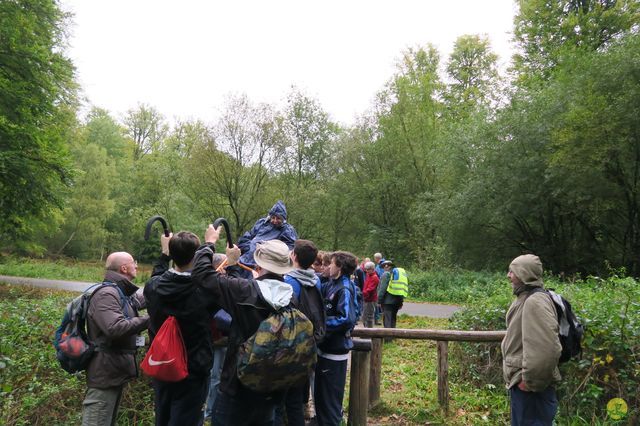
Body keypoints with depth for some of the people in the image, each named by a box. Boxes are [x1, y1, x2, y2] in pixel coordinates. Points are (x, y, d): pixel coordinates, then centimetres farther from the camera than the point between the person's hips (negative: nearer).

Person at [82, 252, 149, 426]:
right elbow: (116, 328, -34)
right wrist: (148, 320, -23)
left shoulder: (123, 293, 11)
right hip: (106, 373, -10)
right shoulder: (106, 294, -21)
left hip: (116, 371, 10)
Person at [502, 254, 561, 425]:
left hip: (530, 387, -10)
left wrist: (530, 380, -20)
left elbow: (546, 349, -29)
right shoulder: (524, 299, 10)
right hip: (520, 382, 10)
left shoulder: (535, 301, -22)